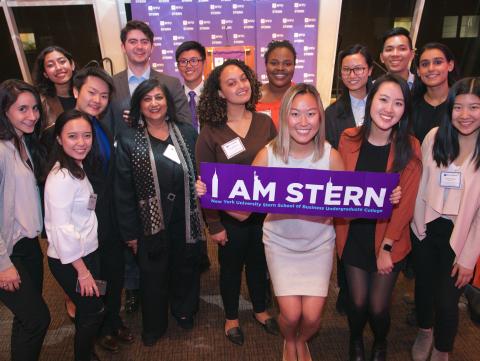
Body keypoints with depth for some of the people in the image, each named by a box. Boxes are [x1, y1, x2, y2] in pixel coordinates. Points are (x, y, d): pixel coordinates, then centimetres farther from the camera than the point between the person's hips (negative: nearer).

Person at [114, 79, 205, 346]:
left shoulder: (188, 133, 0)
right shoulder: (129, 140, -6)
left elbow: (200, 174, 3)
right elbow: (124, 191, -6)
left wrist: (204, 216, -6)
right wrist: (130, 232, -6)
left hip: (186, 220, 2)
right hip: (151, 223, -2)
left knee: (187, 268, 20)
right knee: (153, 275, 16)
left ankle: (184, 311, 48)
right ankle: (154, 326, 40)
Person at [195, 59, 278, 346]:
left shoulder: (265, 123, -5)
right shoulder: (210, 133, -13)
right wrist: (214, 225, -9)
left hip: (265, 212, 3)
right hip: (230, 217, -2)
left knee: (259, 263, 22)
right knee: (231, 267, 18)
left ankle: (260, 310, 49)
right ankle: (232, 317, 44)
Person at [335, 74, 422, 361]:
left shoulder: (410, 147, -12)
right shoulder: (349, 139, -8)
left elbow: (405, 203, -10)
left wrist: (387, 246, -10)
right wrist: (338, 229, -3)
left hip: (389, 239, -1)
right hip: (353, 235, 1)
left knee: (378, 307, 10)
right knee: (357, 302, 14)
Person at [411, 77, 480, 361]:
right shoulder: (435, 137, -5)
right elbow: (421, 184, 2)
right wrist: (417, 223, 1)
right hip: (427, 228, 3)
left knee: (447, 300, 4)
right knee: (423, 287, 19)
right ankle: (425, 331, 50)